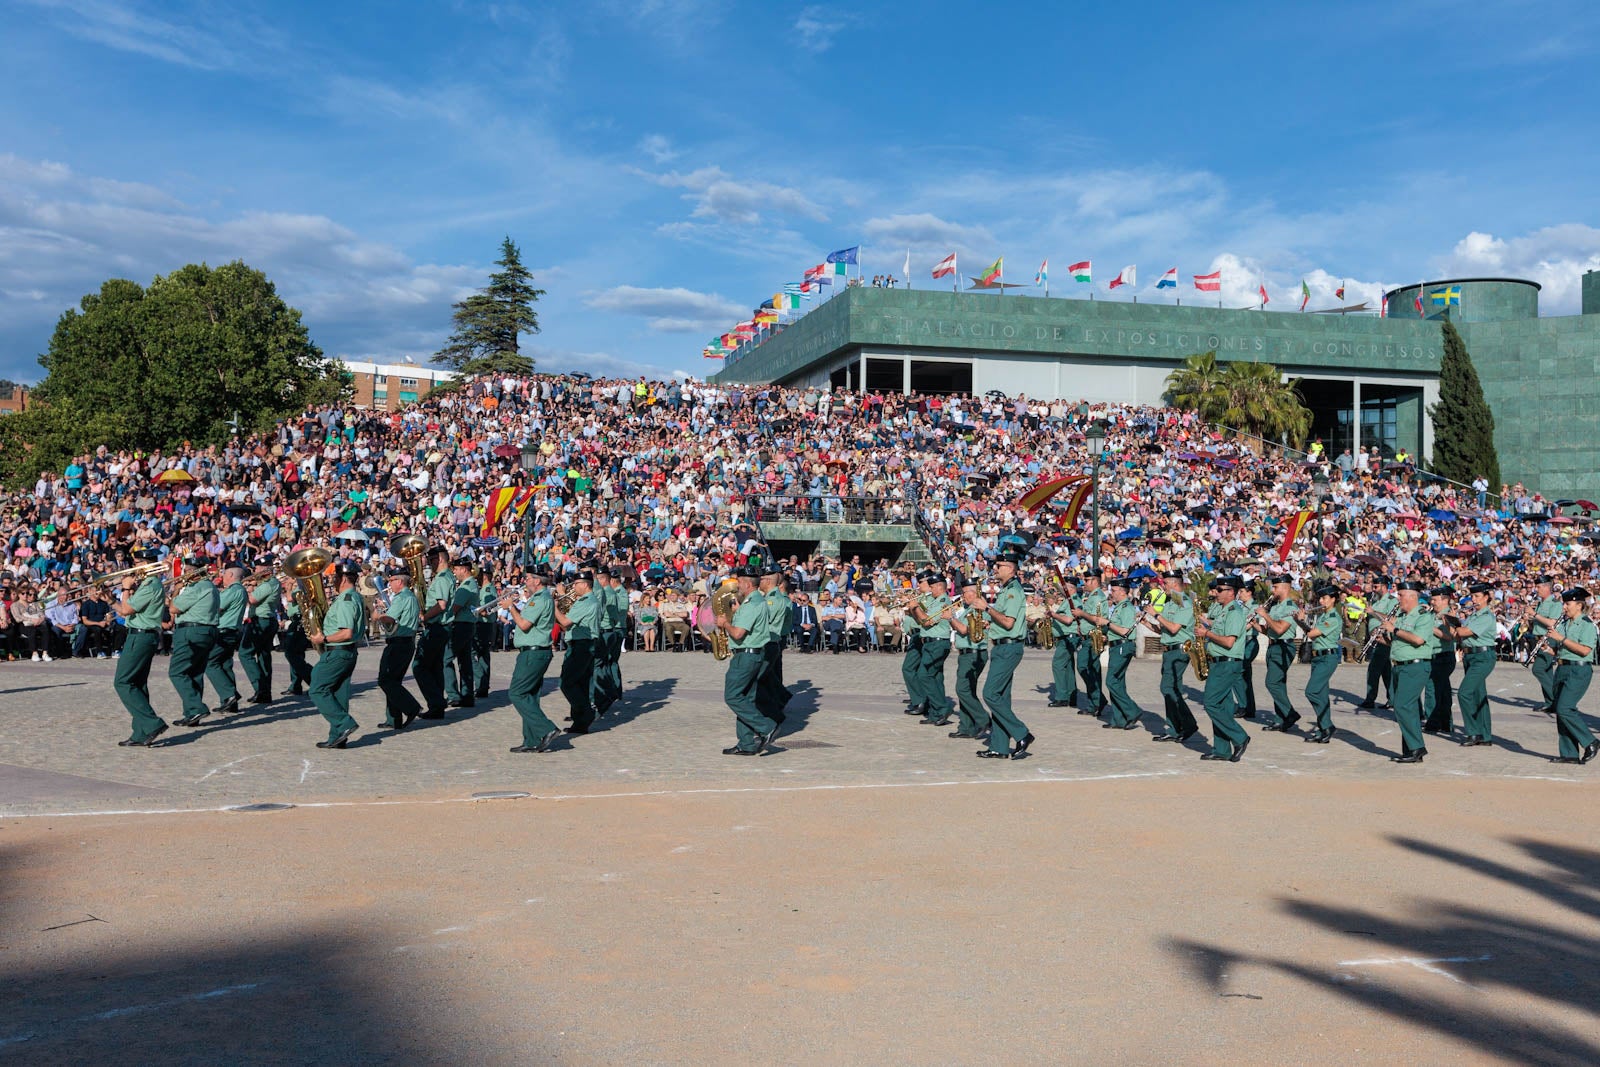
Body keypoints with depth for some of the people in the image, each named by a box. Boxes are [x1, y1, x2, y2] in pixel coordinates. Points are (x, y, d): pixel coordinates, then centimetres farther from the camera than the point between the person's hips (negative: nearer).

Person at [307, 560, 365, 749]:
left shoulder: (345, 600, -19)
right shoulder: (356, 598, 14)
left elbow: (347, 633, -25)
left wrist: (323, 639, -16)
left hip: (337, 653, -10)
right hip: (348, 653, 10)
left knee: (318, 691, -3)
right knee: (338, 694, 11)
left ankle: (344, 724, -9)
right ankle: (338, 737, 12)